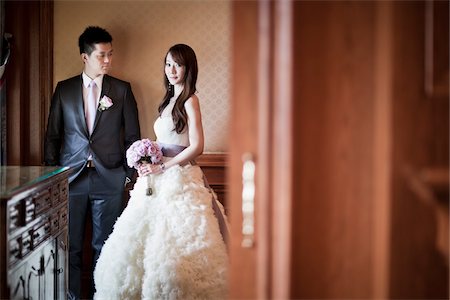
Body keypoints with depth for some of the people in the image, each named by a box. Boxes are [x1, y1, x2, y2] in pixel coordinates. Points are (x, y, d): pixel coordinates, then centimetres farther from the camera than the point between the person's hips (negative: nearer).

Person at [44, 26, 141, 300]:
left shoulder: (122, 90, 4)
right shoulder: (64, 89, 6)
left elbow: (132, 136, 6)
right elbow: (53, 136, 9)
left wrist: (129, 174, 0)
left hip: (109, 178, -1)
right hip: (72, 177, 1)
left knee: (105, 247, 6)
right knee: (70, 246, 6)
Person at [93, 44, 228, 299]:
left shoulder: (190, 100, -7)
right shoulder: (170, 100, 17)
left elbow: (197, 146, -14)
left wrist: (162, 167, -14)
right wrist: (150, 164, 2)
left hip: (180, 179, -8)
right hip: (159, 180, 8)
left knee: (174, 247, -7)